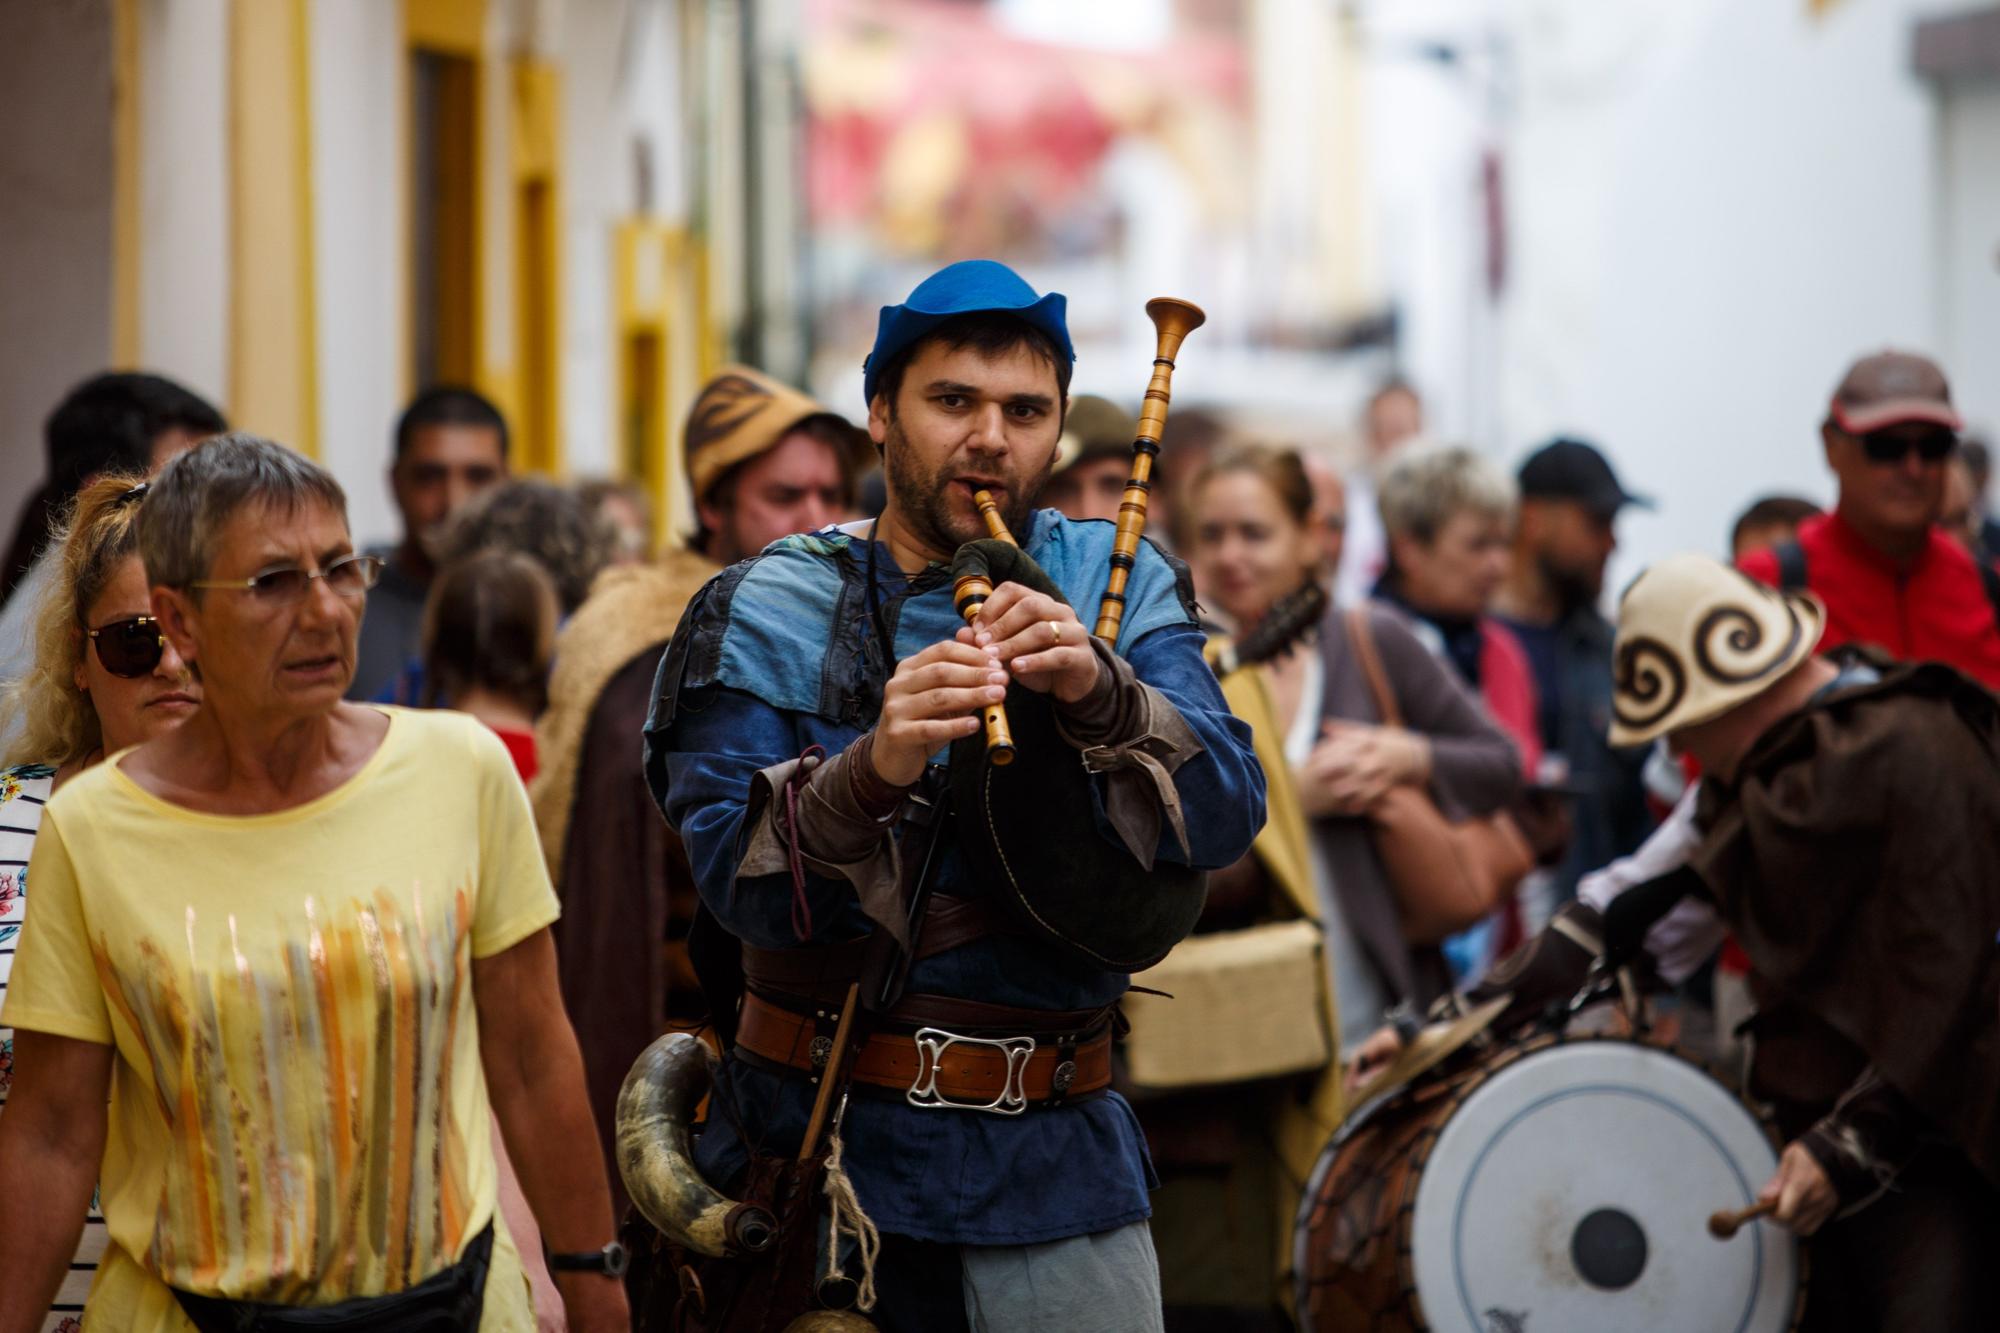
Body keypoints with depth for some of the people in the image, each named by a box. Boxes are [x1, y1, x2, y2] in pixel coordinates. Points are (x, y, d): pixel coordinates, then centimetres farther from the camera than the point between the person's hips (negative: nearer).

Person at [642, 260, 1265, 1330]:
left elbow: (1224, 820, -8)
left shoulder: (1113, 588, 6)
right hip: (823, 1150, -1)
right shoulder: (771, 612, -1)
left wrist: (1098, 693, -26)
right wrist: (873, 772, -31)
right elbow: (738, 885, -13)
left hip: (1056, 1163, 2)